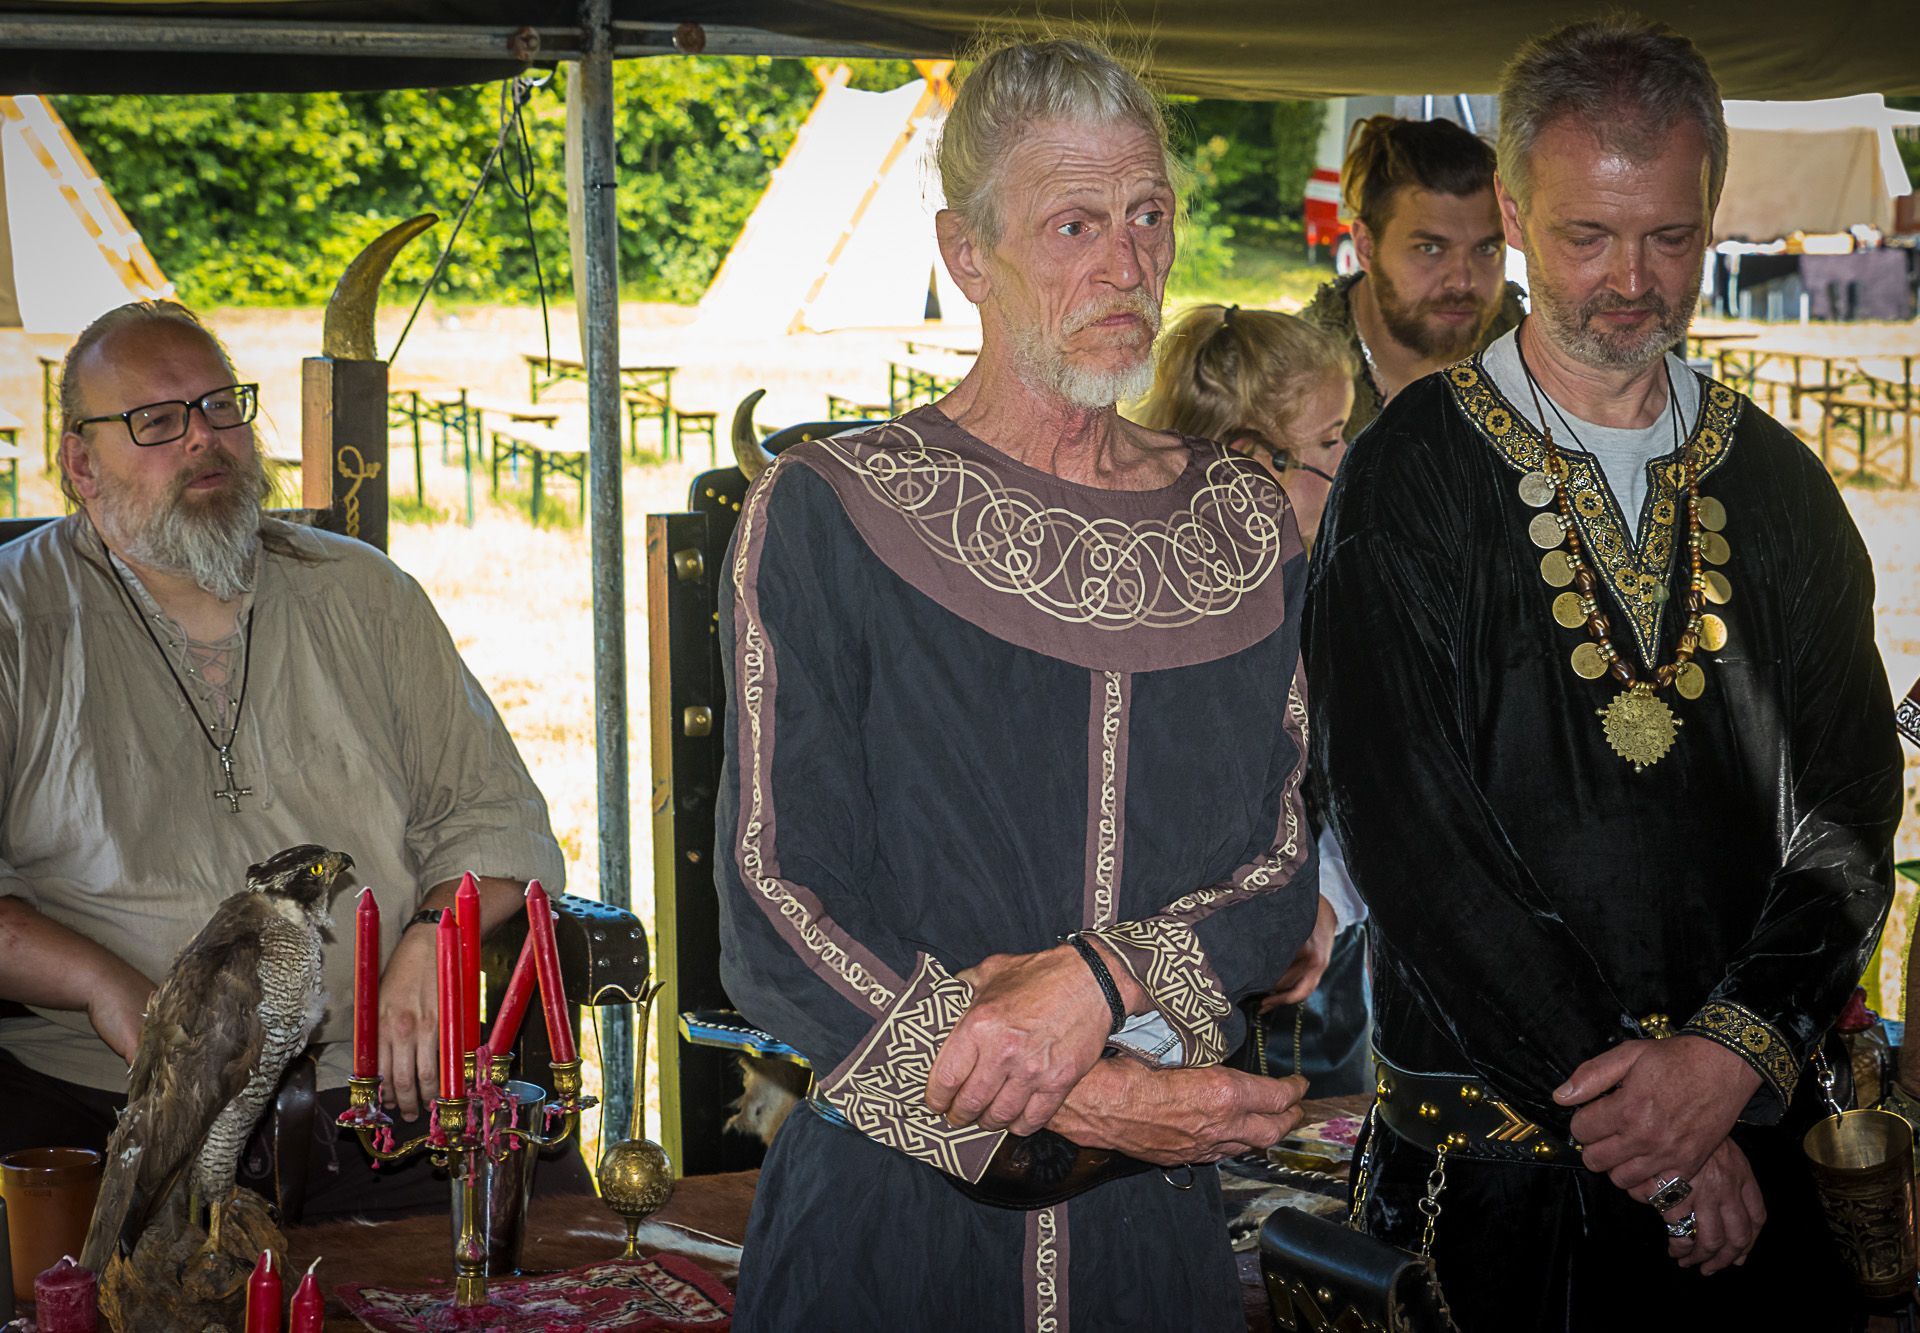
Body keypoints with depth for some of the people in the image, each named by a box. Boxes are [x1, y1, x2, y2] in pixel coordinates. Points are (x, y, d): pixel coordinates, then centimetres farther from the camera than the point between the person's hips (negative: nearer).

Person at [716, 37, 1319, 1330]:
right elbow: (778, 912, -11)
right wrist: (1085, 1103, -19)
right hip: (885, 1213, -3)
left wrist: (1105, 980, -18)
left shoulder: (1243, 524, 6)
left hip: (1156, 1219, 3)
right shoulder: (827, 513, -6)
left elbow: (1284, 872, 2)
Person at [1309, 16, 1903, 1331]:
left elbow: (1851, 805, 3)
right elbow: (1406, 832, -11)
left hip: (1757, 1126, 4)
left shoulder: (1778, 486, 8)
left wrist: (1737, 1054, -14)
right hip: (1507, 1148, -3)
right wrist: (1642, 1121, -14)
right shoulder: (1413, 483, -5)